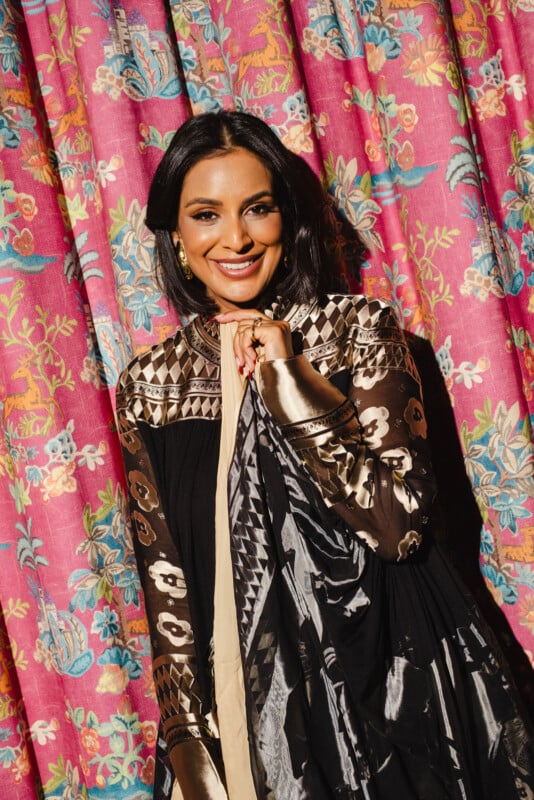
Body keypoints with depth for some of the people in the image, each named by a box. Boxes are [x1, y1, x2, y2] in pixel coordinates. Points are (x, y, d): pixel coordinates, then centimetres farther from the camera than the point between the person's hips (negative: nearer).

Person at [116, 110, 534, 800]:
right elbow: (167, 586, 0)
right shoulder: (148, 387, -2)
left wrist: (290, 379, -19)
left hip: (391, 672, -1)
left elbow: (402, 522, -14)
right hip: (254, 692, 1)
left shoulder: (360, 329, -7)